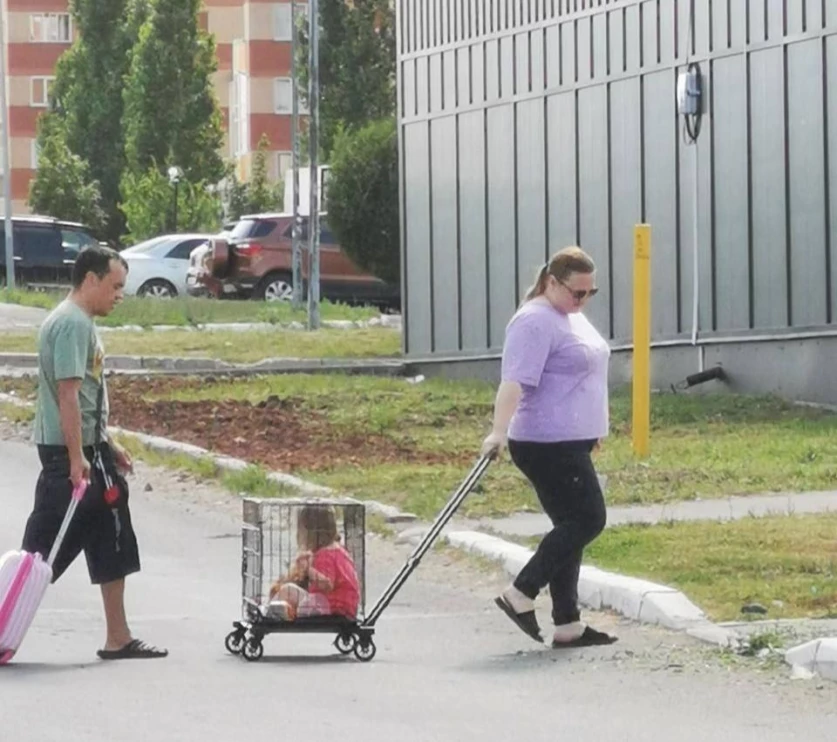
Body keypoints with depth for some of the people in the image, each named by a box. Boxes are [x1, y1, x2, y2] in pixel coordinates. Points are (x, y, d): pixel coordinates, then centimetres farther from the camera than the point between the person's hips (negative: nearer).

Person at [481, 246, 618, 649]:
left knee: (572, 526, 8)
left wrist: (594, 430, 31)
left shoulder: (573, 317, 17)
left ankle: (567, 626, 9)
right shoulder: (535, 321, -15)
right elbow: (514, 381, -25)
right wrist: (499, 431, -35)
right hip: (547, 445, -10)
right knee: (588, 519, -12)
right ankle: (520, 595, -9)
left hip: (571, 442, 10)